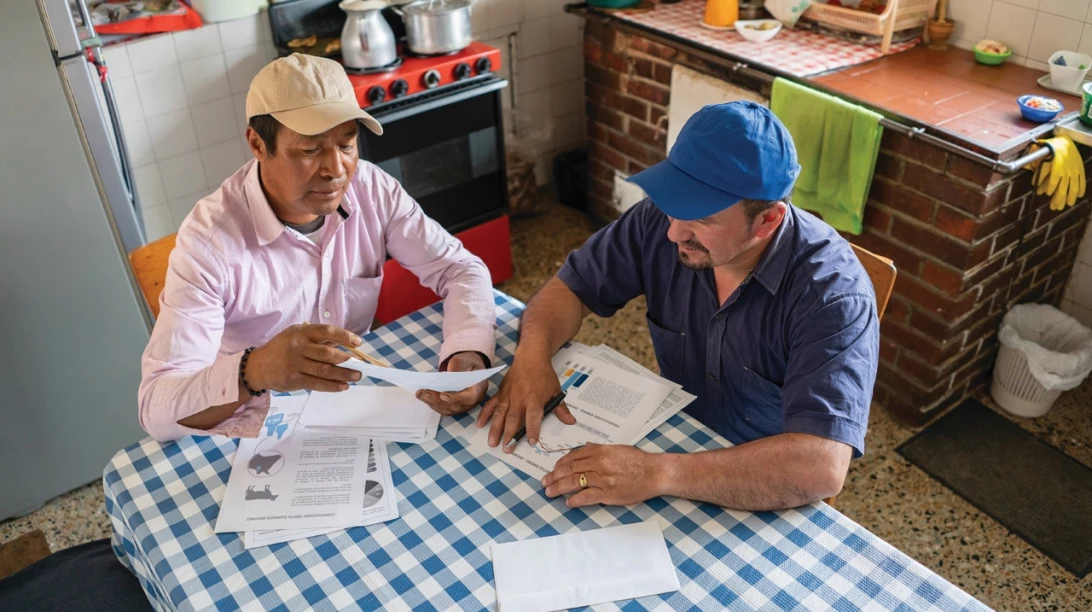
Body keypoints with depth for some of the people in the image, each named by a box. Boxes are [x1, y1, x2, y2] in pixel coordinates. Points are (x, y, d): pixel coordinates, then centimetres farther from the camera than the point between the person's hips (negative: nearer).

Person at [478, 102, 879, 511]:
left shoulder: (833, 294, -28)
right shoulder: (661, 221, -15)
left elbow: (822, 467, -38)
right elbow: (572, 287, -2)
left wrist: (657, 473, -45)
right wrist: (532, 356, -22)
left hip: (767, 501, -4)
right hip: (674, 440, 5)